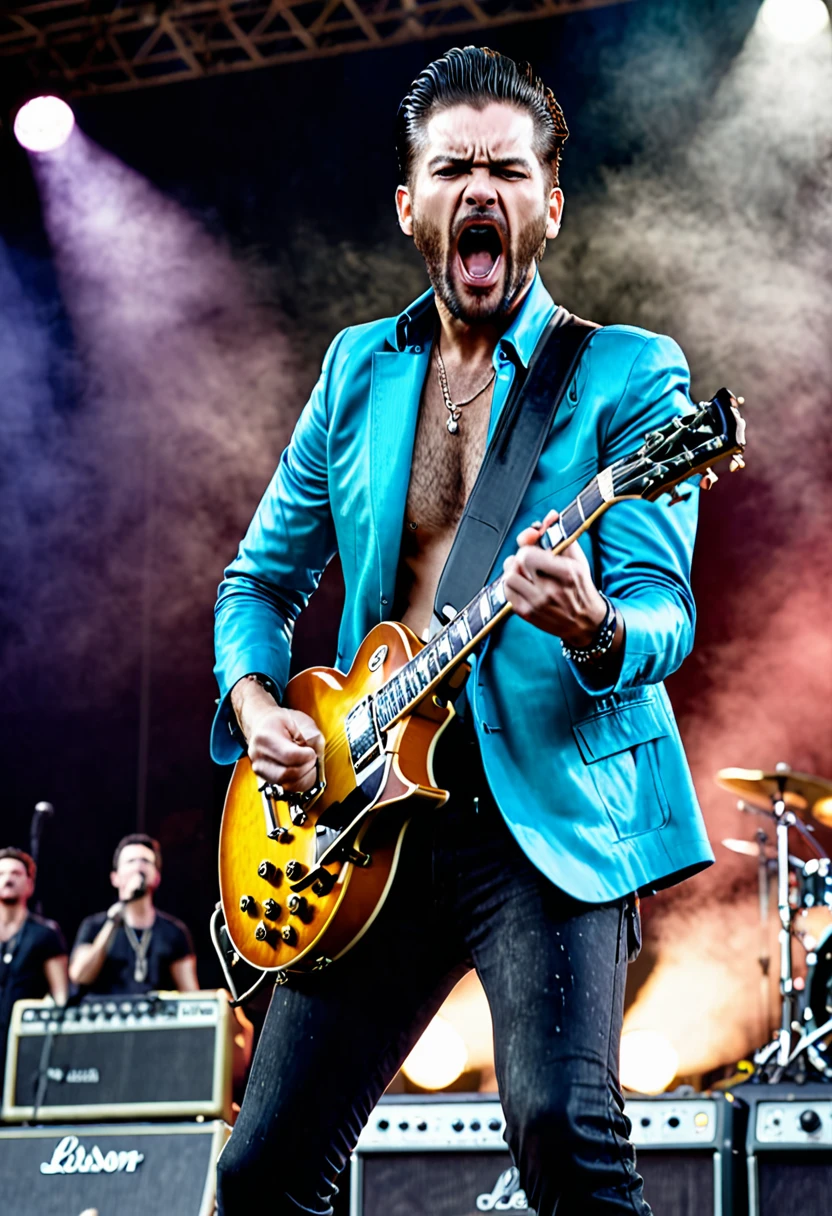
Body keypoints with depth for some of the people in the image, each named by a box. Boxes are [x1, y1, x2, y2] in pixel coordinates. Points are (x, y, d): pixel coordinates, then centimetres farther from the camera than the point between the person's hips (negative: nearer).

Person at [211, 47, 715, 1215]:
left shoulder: (628, 372, 0)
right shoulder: (358, 370, 13)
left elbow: (665, 607, -9)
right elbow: (257, 580, 19)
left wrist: (594, 631, -32)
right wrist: (257, 706, -1)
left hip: (550, 810, -4)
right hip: (369, 814, 5)